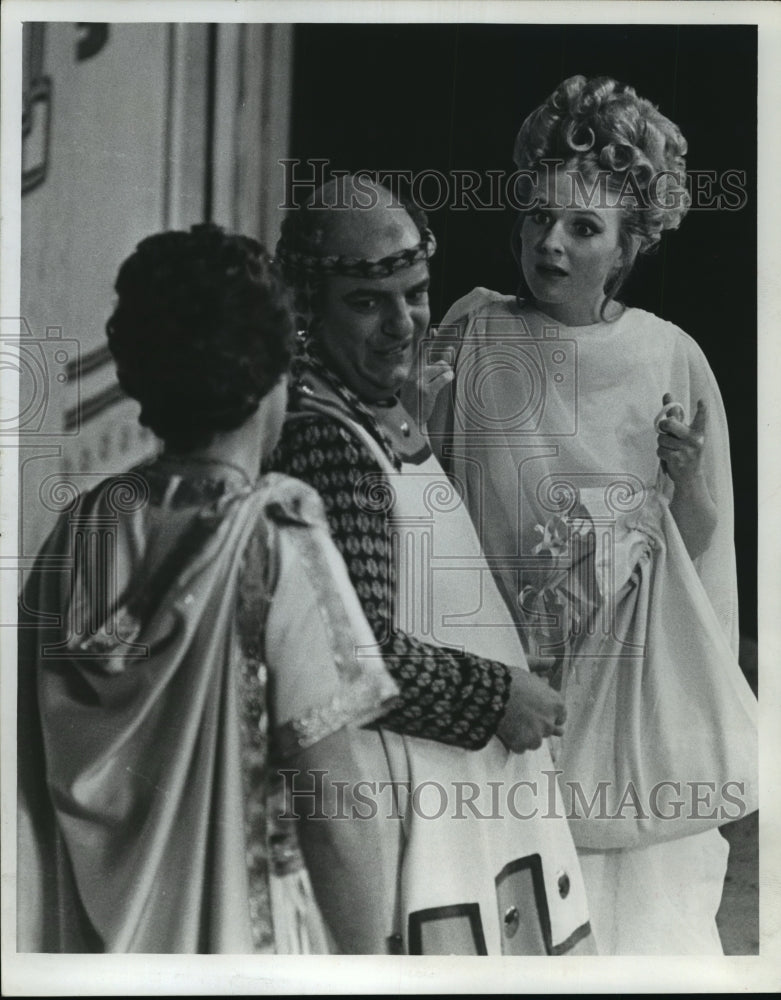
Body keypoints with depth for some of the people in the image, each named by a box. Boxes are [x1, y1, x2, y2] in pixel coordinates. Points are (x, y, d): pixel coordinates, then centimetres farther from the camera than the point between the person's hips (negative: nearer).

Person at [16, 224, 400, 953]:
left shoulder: (80, 524, -3)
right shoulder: (277, 539, -16)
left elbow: (41, 767, 2)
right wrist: (369, 954, -2)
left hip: (88, 928, 5)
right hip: (234, 929, -4)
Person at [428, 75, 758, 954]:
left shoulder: (671, 359, 0)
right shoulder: (473, 333, -2)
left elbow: (705, 547, 8)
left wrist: (689, 484, -6)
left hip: (636, 684, 1)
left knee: (642, 903, 6)